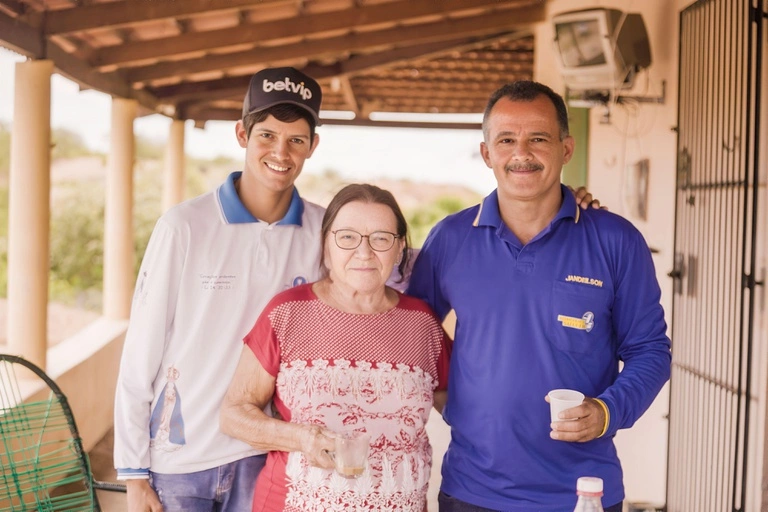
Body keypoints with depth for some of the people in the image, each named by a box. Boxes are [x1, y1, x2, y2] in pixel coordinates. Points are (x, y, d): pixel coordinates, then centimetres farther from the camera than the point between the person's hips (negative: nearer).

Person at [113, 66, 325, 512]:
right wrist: (134, 471, -5)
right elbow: (141, 355, -6)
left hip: (266, 460, 2)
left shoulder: (325, 231, -3)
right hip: (178, 461, -2)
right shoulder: (185, 226, -10)